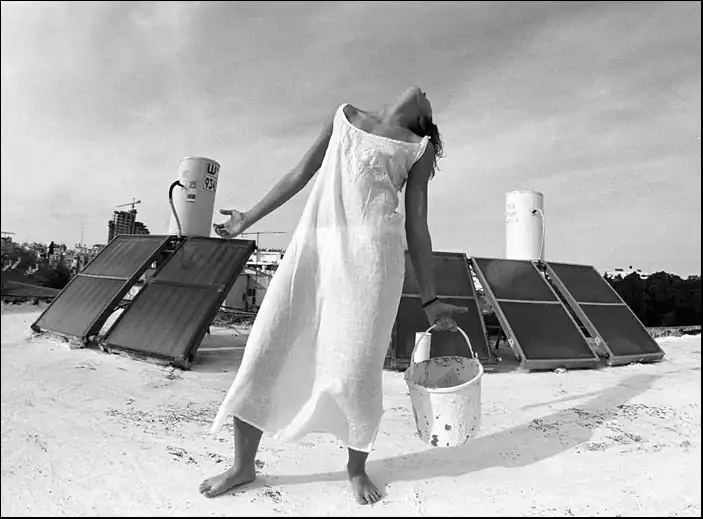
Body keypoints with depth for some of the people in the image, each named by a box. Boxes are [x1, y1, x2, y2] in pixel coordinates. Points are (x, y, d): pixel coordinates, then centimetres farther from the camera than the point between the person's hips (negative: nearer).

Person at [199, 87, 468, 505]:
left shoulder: (420, 148, 17)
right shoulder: (345, 117, 24)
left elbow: (417, 226, 12)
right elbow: (300, 175, 25)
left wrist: (429, 299, 7)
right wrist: (249, 219, 27)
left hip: (372, 247, -2)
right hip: (314, 243, 3)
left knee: (358, 369, -5)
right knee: (266, 351, 0)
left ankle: (357, 468, 23)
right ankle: (244, 465, 20)